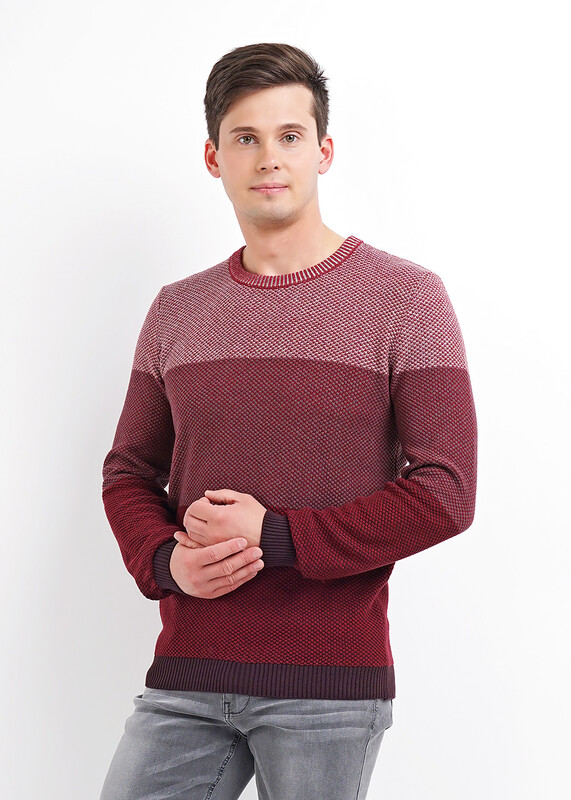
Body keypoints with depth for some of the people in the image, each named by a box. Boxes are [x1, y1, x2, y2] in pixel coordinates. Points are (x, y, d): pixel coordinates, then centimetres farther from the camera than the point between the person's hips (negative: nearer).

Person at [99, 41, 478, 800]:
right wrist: (164, 562, -5)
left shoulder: (405, 298, -2)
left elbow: (445, 492, -7)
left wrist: (277, 537, -13)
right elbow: (129, 470, 16)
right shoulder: (176, 312, 11)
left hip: (331, 680, -3)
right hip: (186, 676, 3)